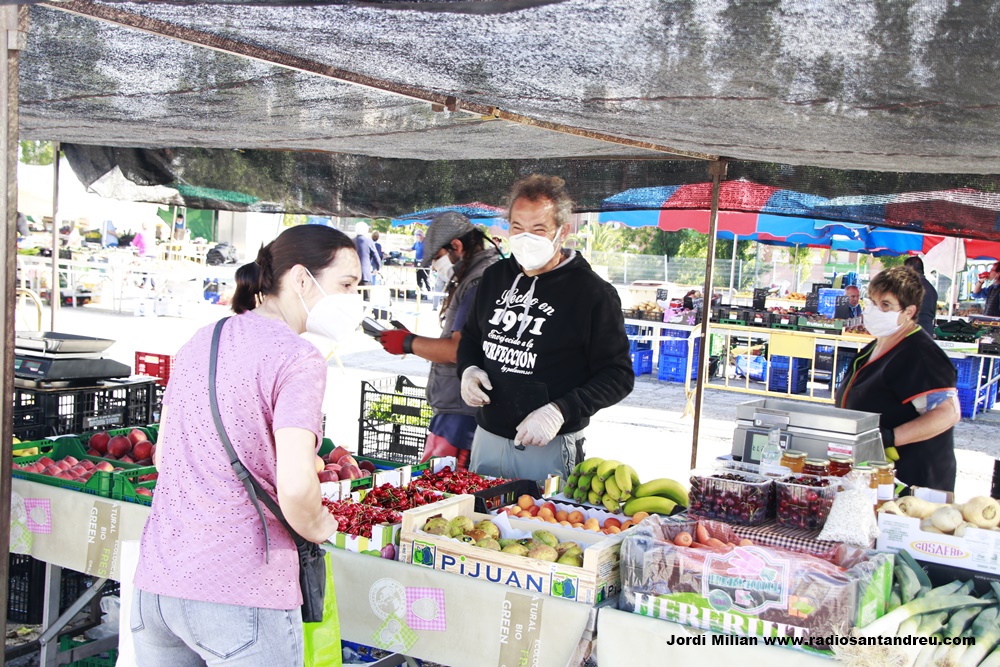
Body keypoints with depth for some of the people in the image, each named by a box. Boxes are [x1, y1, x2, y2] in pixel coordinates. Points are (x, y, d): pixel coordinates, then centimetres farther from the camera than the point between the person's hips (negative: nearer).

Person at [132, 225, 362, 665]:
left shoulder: (200, 342, 10)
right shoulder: (297, 358, -13)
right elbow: (295, 486, -24)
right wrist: (315, 526, -4)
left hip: (155, 584, 7)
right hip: (242, 596, -7)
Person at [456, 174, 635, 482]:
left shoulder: (594, 293, -12)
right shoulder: (495, 277, 7)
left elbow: (618, 375, -13)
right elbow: (471, 336, 22)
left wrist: (560, 411, -24)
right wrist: (468, 370, 0)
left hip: (550, 449, -6)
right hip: (487, 438, 6)